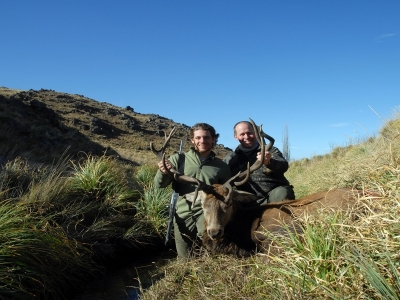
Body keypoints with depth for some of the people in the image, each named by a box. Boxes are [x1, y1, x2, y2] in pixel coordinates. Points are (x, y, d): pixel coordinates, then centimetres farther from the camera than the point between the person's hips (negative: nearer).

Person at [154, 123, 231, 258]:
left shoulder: (221, 166, 8)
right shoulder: (178, 159, 3)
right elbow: (160, 184, -2)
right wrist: (163, 173, -24)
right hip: (183, 212, 1)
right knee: (185, 258, 9)